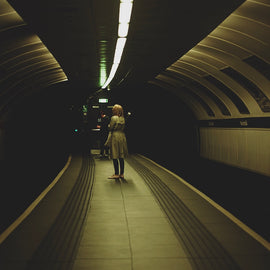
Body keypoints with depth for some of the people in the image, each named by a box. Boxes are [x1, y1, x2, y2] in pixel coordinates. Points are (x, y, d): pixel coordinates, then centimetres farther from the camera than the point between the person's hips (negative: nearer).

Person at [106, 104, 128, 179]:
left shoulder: (114, 118, -11)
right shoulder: (123, 118, 8)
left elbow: (110, 128, -9)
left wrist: (109, 125, 11)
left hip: (115, 136, -7)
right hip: (122, 136, 7)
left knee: (115, 157, -1)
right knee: (121, 157, 10)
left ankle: (116, 174, 0)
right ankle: (121, 174, 13)